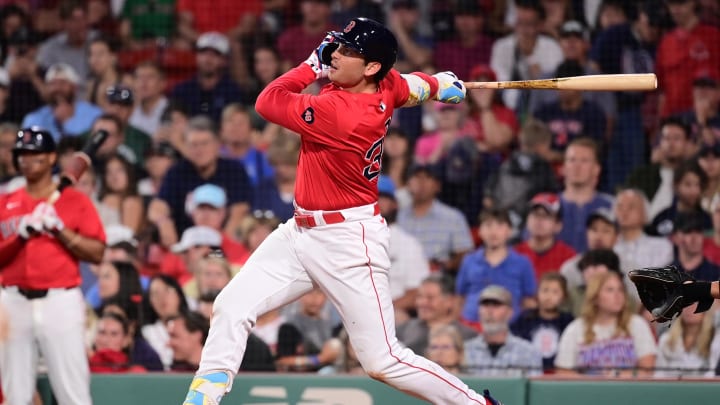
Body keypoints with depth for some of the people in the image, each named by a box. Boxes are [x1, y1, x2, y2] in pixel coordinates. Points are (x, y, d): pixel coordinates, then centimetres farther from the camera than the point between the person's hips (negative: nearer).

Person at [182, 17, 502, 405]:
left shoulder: (342, 113, -27)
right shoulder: (388, 86, -3)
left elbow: (267, 103, -20)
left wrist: (312, 65, -11)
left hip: (349, 243, -10)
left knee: (383, 361, -4)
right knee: (231, 307, 1)